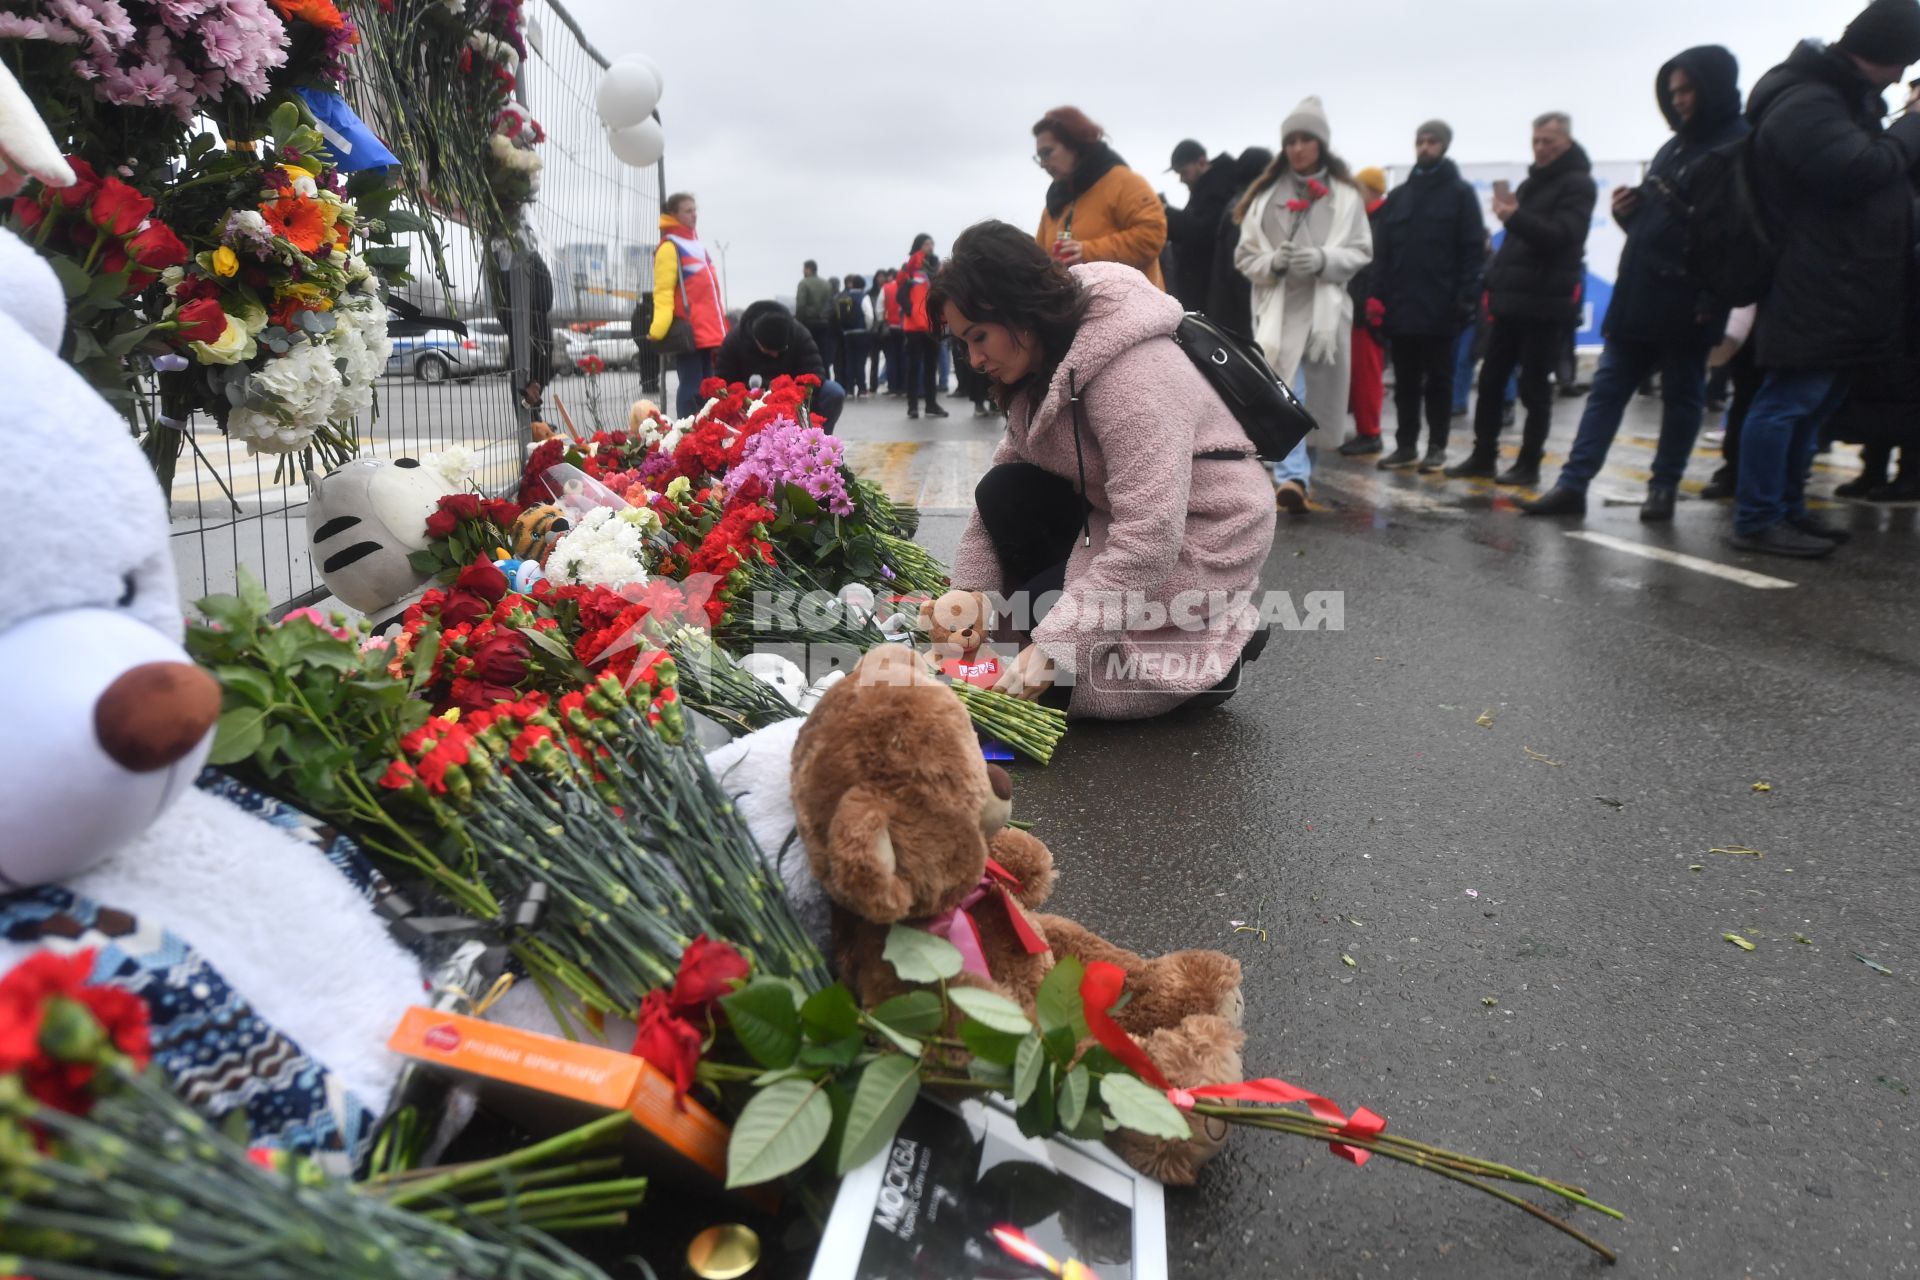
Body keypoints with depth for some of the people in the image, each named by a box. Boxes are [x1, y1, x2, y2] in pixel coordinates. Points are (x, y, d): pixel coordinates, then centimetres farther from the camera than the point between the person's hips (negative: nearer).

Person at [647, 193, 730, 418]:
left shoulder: (695, 244, 20)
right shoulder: (670, 247, -7)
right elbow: (663, 293, -14)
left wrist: (718, 329, 22)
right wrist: (659, 329, -27)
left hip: (707, 332, 9)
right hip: (689, 333, -9)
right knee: (692, 388, -8)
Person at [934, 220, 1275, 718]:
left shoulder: (1130, 371, -31)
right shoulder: (1043, 358, -1)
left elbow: (1150, 539, -35)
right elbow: (1007, 469, 2)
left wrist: (1052, 647, -34)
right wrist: (967, 590, -9)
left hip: (1199, 539, -9)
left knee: (1047, 678, -12)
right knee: (1002, 492, -7)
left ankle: (1218, 649, 1)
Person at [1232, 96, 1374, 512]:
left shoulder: (1345, 194, 8)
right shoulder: (1267, 193, 9)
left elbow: (1360, 252, 5)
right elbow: (1246, 256, 7)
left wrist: (1323, 259, -14)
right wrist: (1274, 261, -13)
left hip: (1326, 309, 1)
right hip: (1277, 308, -1)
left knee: (1316, 397, 8)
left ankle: (1293, 473, 24)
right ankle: (1293, 475, -20)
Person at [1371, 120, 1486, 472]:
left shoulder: (1461, 193, 3)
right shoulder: (1398, 195, 14)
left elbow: (1473, 250, -3)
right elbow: (1382, 250, 10)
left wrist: (1466, 297, -14)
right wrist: (1378, 295, -1)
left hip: (1440, 308, -3)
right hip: (1400, 306, 4)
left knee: (1438, 380, 4)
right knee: (1405, 382, 8)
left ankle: (1437, 447, 10)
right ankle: (1405, 445, 15)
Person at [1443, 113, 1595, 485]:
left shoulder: (1577, 184, -5)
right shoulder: (1532, 182, 19)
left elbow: (1562, 235, -20)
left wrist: (1515, 217, -34)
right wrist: (1496, 281, 16)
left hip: (1546, 302, -8)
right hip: (1512, 298, 8)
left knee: (1534, 386, -4)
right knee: (1490, 379, 6)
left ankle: (1529, 464, 2)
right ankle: (1483, 456, 12)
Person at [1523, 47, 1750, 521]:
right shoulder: (1675, 146, 19)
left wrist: (1715, 299, -22)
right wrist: (1628, 213, 4)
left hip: (1687, 300, -8)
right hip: (1638, 292, 8)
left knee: (1682, 394, 4)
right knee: (1607, 387, 3)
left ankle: (1663, 489, 12)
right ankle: (1572, 484, 2)